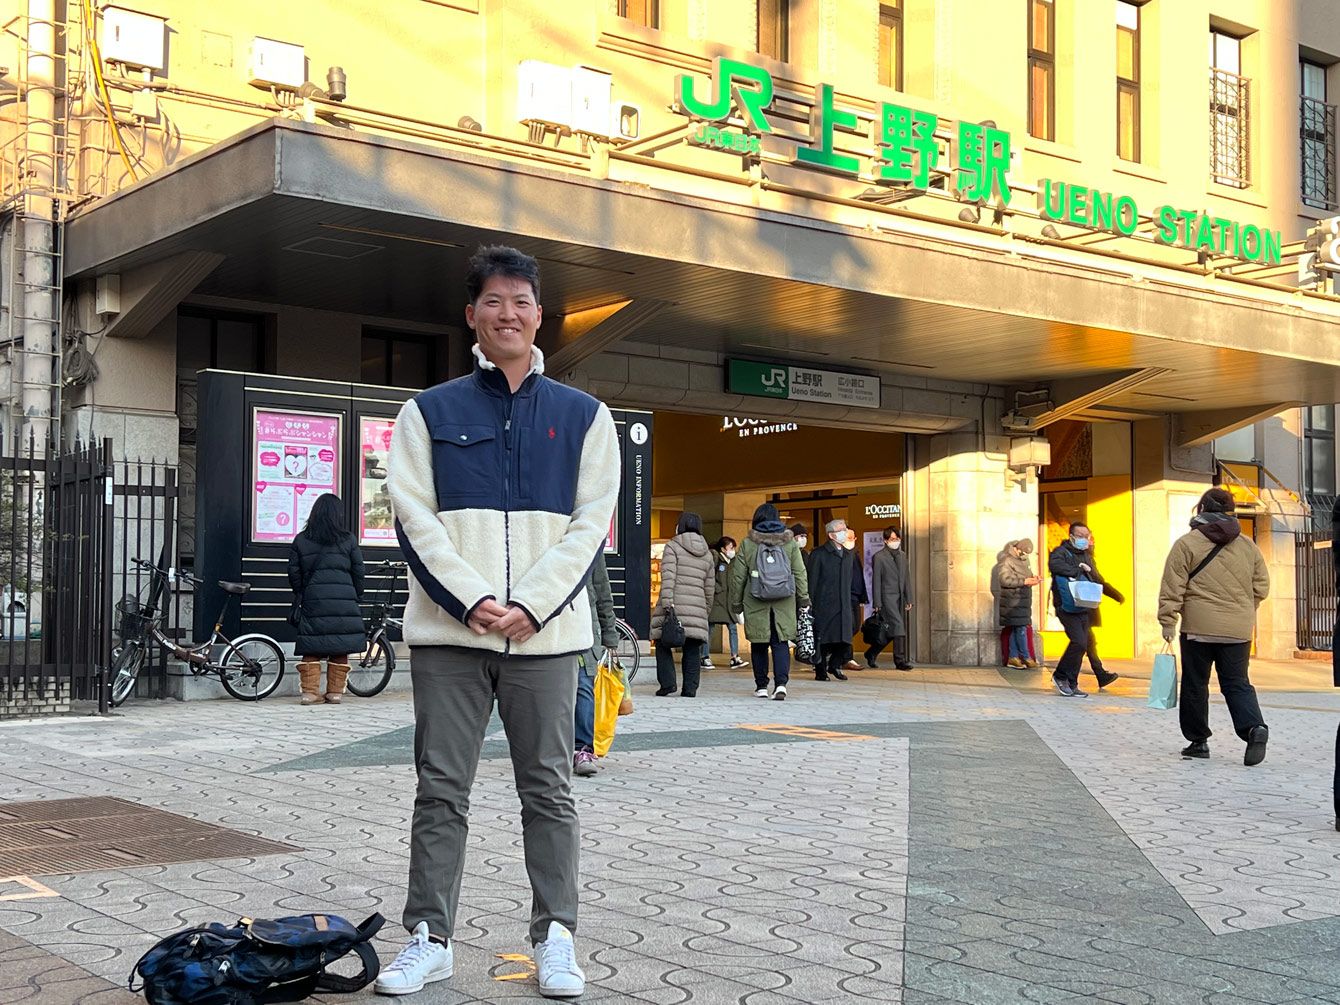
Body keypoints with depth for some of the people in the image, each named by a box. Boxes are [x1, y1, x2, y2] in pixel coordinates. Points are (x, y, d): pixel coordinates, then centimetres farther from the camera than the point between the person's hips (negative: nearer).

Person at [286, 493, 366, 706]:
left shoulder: (301, 540, 6)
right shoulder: (348, 540, 2)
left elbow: (294, 573, 8)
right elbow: (358, 572, 6)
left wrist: (301, 596, 21)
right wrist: (357, 598, 18)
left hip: (312, 601, 1)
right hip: (343, 603, -1)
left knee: (311, 649, 4)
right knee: (339, 650, 5)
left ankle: (310, 691, 0)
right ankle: (335, 692, 6)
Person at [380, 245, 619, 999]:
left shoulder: (584, 415, 9)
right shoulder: (430, 412, 9)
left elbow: (591, 524, 3)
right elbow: (413, 516, 1)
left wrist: (531, 606, -10)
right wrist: (471, 599, -12)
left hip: (546, 633, 0)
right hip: (447, 633, 0)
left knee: (549, 790, 5)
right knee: (441, 790, 4)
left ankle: (556, 937, 13)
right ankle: (430, 937, 12)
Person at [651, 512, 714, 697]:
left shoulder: (672, 546, 1)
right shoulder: (707, 554, 18)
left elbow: (668, 577, -11)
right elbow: (709, 587, 18)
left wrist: (667, 603, -17)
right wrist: (706, 610, 24)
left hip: (674, 604, -4)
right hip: (697, 606, 4)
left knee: (663, 643, 5)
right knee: (692, 649, 7)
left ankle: (667, 683, -6)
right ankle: (690, 688, 4)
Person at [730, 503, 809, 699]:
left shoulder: (747, 544, -1)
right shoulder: (790, 543, 3)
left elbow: (738, 576, 2)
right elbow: (800, 573, 4)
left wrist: (736, 603, 11)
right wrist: (804, 599, 11)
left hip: (755, 604, -1)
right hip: (784, 603, 1)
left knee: (759, 645, 10)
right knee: (781, 643, 3)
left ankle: (761, 686, 15)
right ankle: (781, 683, -13)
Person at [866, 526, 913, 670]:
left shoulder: (903, 555, 15)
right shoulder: (879, 557, -4)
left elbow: (907, 578, 17)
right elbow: (876, 581, -6)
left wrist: (909, 599, 12)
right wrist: (877, 603, -10)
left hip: (900, 598, 7)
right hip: (887, 597, -7)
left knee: (890, 632, 8)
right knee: (898, 627, -15)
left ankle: (871, 654, 24)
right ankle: (900, 660, -11)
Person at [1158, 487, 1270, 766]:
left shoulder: (1186, 544, -5)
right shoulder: (1248, 546, 8)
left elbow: (1172, 588, -8)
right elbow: (1261, 586, 12)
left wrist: (1168, 623, -4)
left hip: (1198, 628, -3)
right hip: (1239, 631, 3)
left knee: (1195, 684, 9)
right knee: (1237, 684, 9)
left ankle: (1198, 740, 14)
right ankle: (1254, 727, -14)